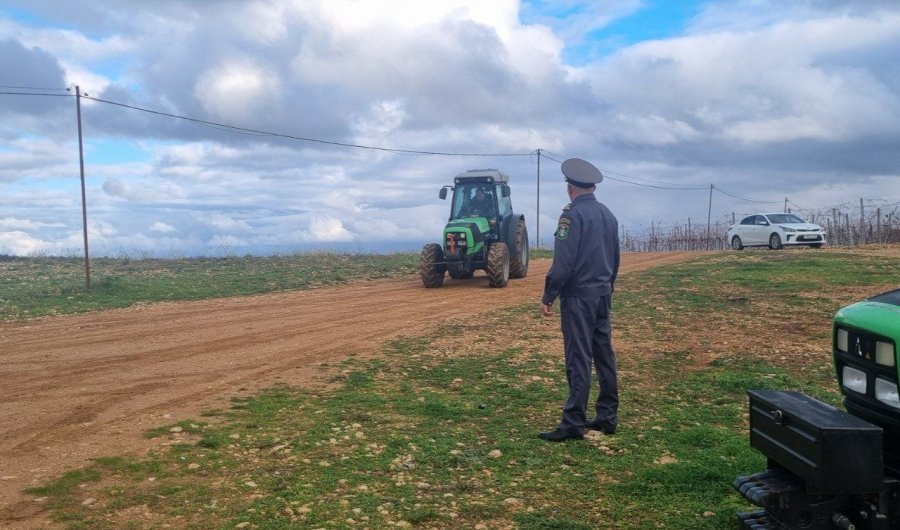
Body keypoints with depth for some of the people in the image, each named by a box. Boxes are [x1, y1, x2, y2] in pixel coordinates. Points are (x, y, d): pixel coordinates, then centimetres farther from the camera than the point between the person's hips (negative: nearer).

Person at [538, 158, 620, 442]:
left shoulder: (573, 214, -13)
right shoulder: (608, 214, 11)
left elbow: (563, 262, -18)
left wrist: (548, 297, -12)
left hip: (578, 296, -8)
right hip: (603, 295, 8)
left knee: (579, 359, -6)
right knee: (604, 355, 11)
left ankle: (573, 423, -2)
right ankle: (607, 417, 19)